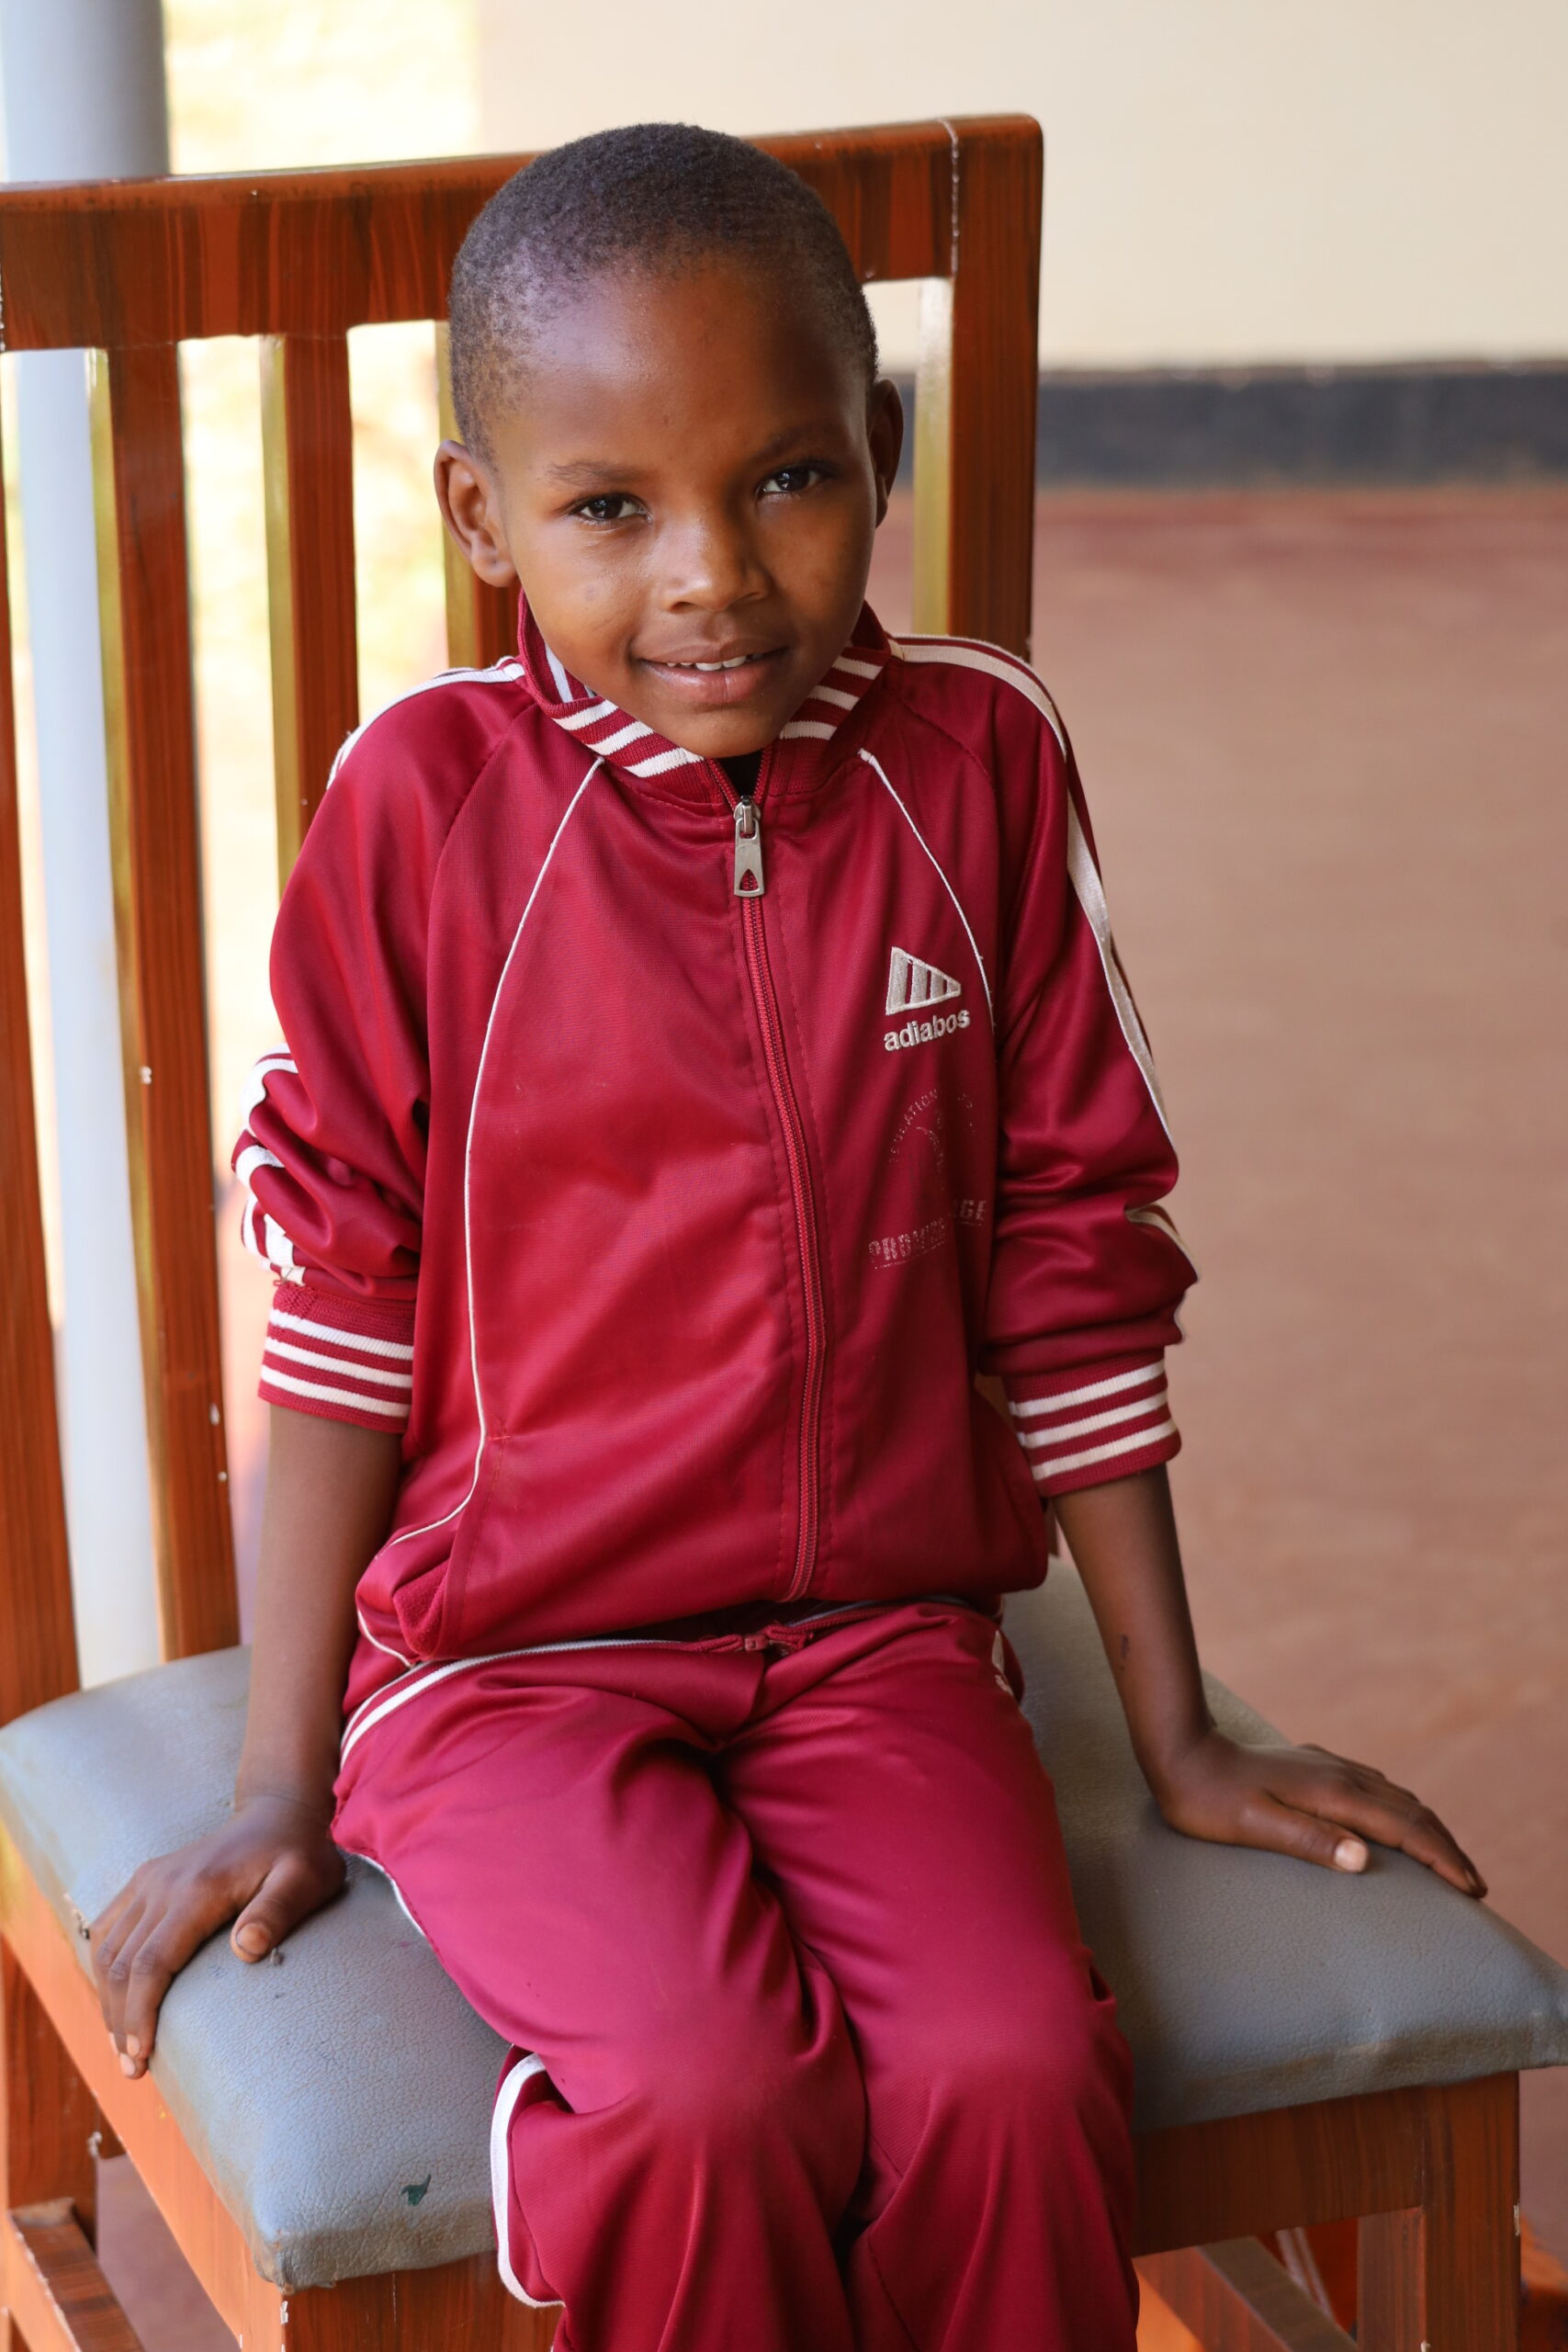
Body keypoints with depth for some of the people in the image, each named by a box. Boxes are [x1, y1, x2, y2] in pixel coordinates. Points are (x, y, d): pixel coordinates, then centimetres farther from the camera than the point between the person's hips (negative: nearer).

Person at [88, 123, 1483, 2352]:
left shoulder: (979, 759, -1)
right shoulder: (426, 796, -7)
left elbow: (1072, 1268, 6)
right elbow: (337, 1299, -2)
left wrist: (1179, 1739, 10)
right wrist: (281, 1789, -1)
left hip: (881, 1629, 2)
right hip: (512, 1656, -2)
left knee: (1015, 2081, -24)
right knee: (714, 2106, -27)